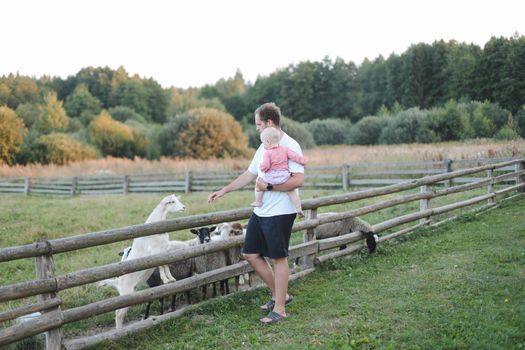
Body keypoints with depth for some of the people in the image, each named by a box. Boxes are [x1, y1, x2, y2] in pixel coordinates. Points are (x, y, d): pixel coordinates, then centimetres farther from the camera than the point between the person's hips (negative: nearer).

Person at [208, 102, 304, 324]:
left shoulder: (290, 146, -14)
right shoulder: (263, 147, 14)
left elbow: (298, 180, -23)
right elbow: (249, 175, 22)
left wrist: (268, 187, -19)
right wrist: (224, 190, 19)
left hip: (280, 213, -9)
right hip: (260, 212, 9)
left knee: (279, 258, -1)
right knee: (251, 254, 11)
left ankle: (279, 309, 9)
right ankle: (279, 294, 24)